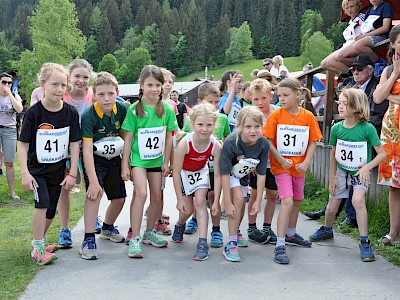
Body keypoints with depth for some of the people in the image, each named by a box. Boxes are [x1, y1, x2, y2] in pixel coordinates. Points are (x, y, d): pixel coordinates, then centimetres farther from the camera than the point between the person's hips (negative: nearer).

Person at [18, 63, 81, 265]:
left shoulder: (71, 112, -7)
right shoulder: (33, 112, -14)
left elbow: (75, 144, -4)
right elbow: (22, 143, -11)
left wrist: (72, 173, -7)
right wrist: (25, 173, -18)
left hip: (58, 170, 3)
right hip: (36, 168, -3)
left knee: (51, 210, 10)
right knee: (42, 202, -21)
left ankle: (38, 241, 34)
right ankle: (37, 249, -10)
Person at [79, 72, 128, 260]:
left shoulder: (122, 109, -12)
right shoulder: (89, 116, -27)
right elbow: (87, 149, -31)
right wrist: (93, 180, -36)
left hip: (113, 160, 5)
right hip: (94, 160, -5)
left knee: (119, 198, 9)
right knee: (94, 193, -27)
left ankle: (108, 228, 39)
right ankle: (89, 240, -21)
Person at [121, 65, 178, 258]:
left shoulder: (166, 109, -2)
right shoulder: (134, 109, -9)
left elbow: (168, 137, 5)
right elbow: (128, 138, -6)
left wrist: (166, 162, 4)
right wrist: (125, 165, -7)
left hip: (157, 159, 4)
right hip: (138, 158, -4)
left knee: (156, 196, 9)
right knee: (141, 193, -20)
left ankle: (149, 233, 28)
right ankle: (135, 239, -16)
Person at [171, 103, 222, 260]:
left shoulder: (216, 145, -29)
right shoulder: (185, 143, -35)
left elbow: (217, 175, -19)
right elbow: (176, 172, -25)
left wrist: (216, 201, -20)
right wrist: (180, 199, -21)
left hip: (201, 171, 1)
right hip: (184, 173, -1)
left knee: (200, 202, -16)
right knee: (187, 209, 3)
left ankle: (203, 243, -13)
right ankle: (179, 225, 39)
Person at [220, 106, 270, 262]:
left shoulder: (263, 144, -26)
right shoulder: (230, 143, -37)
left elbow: (261, 174, -17)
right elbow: (225, 174, -32)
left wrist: (258, 201, -16)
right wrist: (228, 203, -31)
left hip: (243, 174, 5)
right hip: (229, 174, -5)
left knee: (241, 206, 14)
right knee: (238, 198, -25)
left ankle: (236, 232, 46)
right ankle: (231, 244, -20)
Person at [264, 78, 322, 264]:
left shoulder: (308, 117, -3)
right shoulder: (276, 115, -8)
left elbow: (313, 142, 0)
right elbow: (268, 141, -9)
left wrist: (306, 163, -12)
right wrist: (281, 160, -17)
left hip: (299, 167, 4)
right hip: (280, 167, -4)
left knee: (297, 201, 19)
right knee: (287, 201, -18)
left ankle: (291, 235, 42)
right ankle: (280, 246, -17)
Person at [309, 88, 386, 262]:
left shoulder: (367, 128, -22)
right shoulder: (337, 128, -12)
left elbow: (382, 153, -17)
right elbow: (333, 153, 2)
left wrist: (367, 167, -31)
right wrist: (332, 177, 2)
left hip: (360, 173, -4)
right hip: (341, 172, 4)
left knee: (358, 200, -30)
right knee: (331, 207, 10)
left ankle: (364, 242, -18)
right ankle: (327, 230, 44)